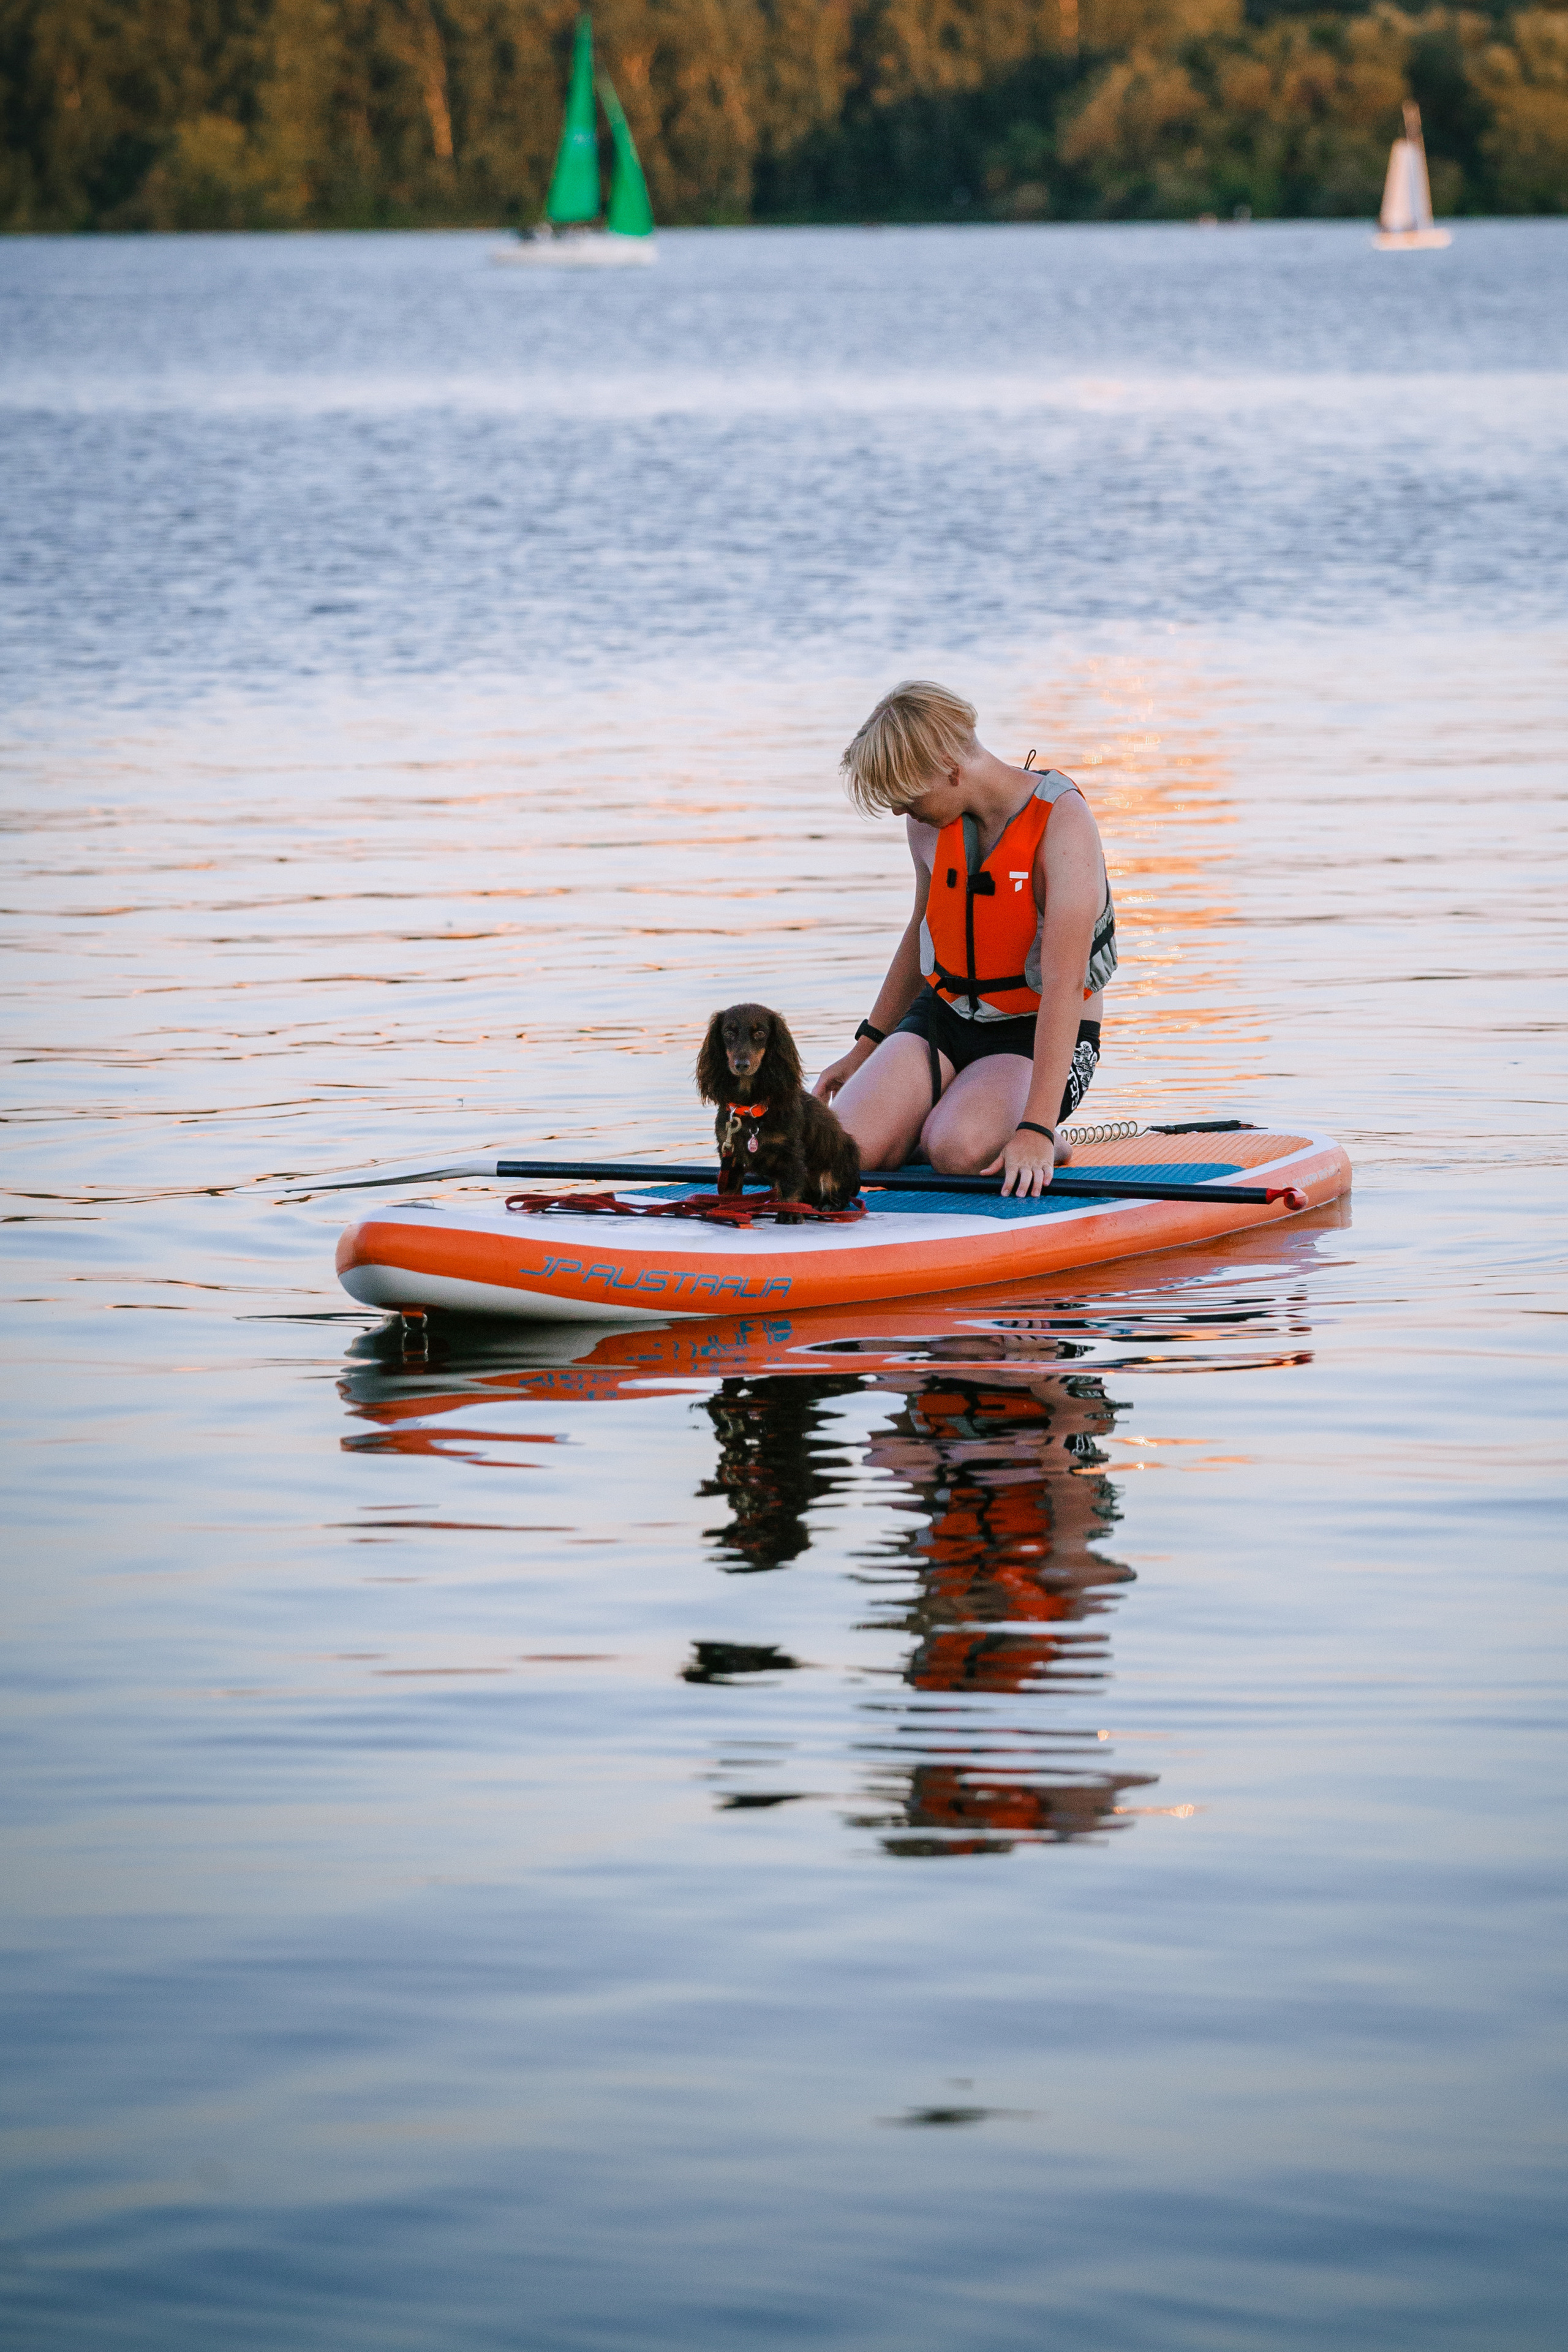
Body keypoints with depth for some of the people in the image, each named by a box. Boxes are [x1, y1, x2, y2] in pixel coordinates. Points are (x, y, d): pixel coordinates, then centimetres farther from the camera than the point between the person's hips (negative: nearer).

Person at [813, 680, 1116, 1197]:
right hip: (943, 1018, 6)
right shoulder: (931, 820, -1)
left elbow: (1064, 985, -29)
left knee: (961, 1152, -36)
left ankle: (1028, 1141, -2)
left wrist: (1036, 1128, -36)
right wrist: (867, 1048, 25)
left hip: (1037, 1037, -5)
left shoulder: (1061, 821, -22)